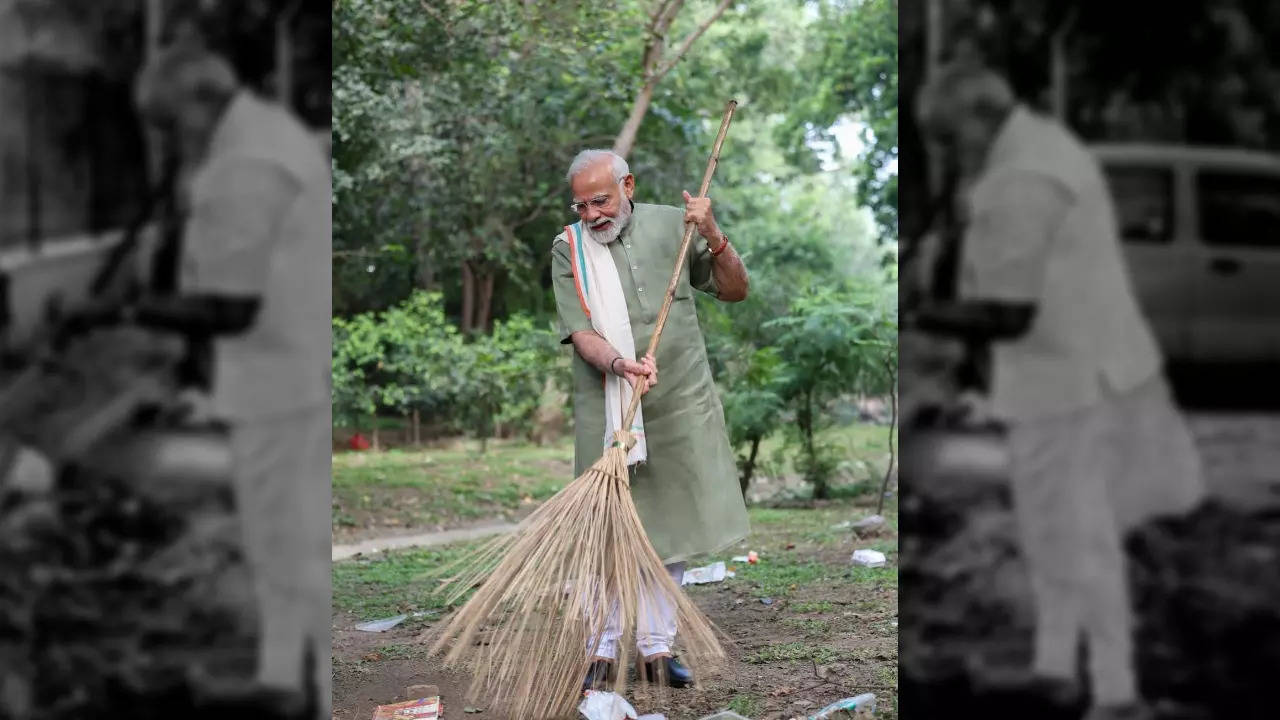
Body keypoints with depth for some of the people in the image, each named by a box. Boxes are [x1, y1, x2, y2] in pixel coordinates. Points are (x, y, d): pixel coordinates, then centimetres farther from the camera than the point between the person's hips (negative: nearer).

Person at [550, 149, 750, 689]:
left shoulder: (670, 225, 3)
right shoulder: (568, 249, -1)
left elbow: (734, 290, 8)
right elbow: (580, 332, -10)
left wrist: (713, 237, -8)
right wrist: (618, 365, -29)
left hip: (680, 404, 2)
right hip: (607, 411, -1)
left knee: (669, 524, 7)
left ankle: (657, 647, 18)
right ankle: (603, 649, 12)